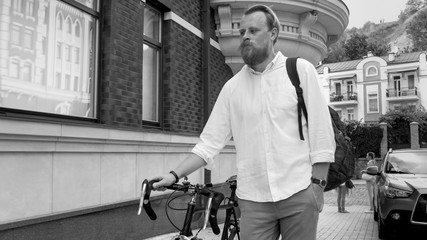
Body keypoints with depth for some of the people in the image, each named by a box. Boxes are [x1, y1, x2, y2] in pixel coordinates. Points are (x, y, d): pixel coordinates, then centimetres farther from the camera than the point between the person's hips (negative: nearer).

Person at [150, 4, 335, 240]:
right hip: (253, 199, 2)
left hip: (299, 194, -1)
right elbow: (210, 141, 2)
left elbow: (320, 131, -2)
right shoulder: (232, 87, 4)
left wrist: (317, 184, -5)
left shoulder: (300, 70, -1)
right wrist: (174, 174, -7)